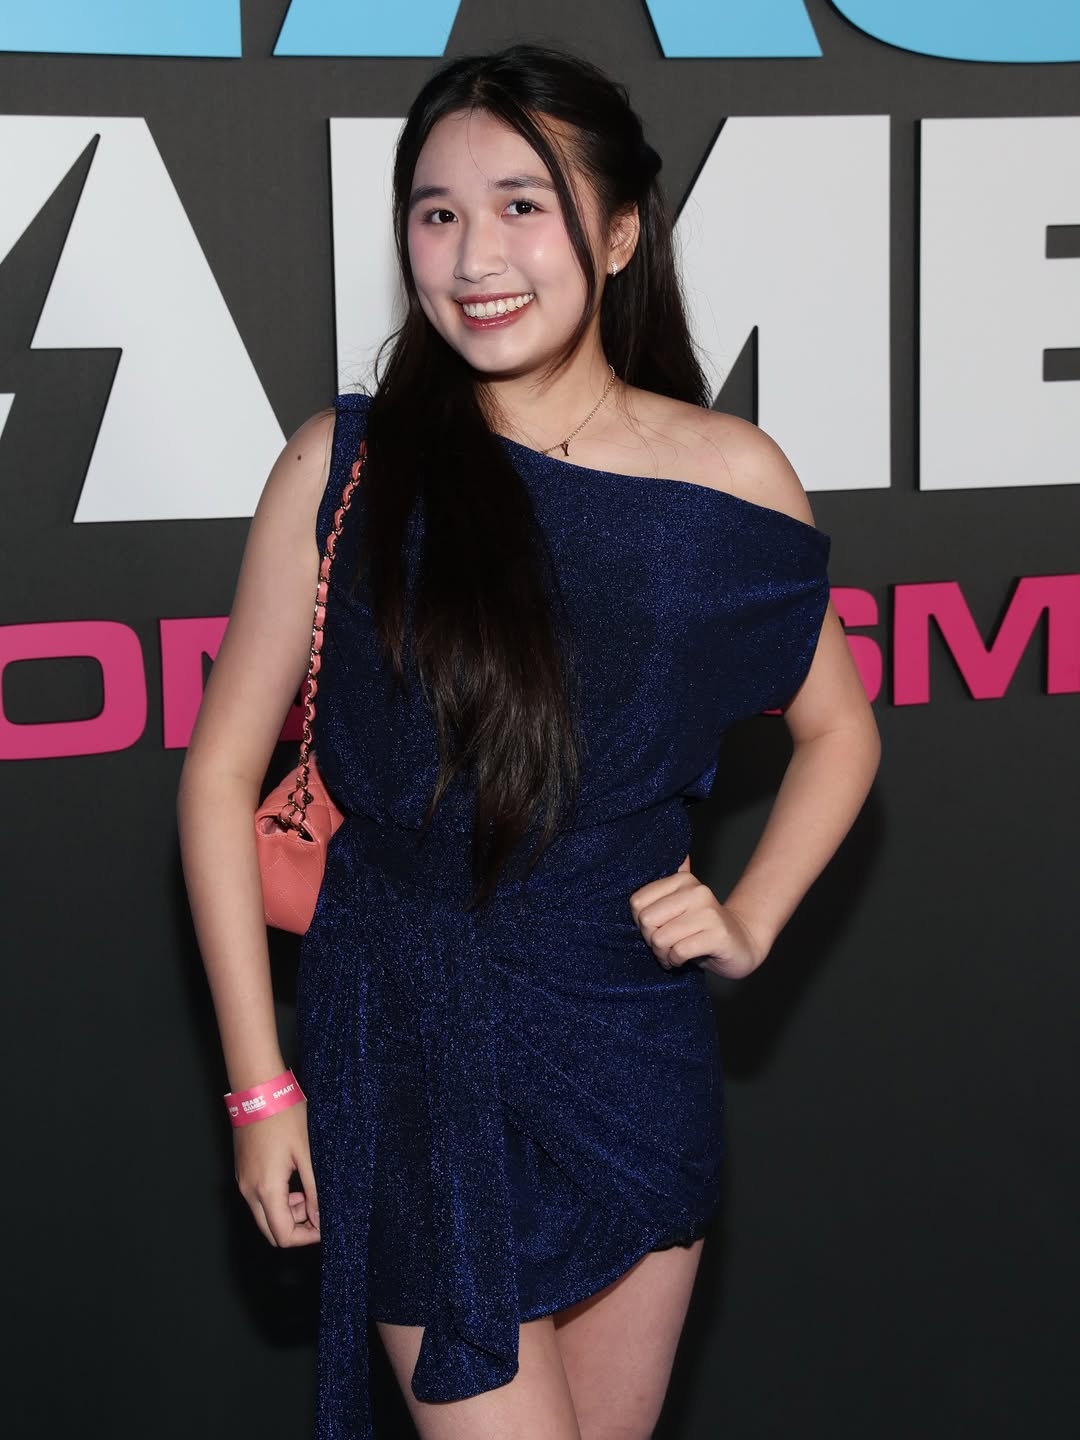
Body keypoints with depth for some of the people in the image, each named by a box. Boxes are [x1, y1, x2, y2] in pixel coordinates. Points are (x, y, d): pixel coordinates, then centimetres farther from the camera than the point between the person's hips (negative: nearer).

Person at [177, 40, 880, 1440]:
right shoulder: (347, 465, -7)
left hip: (636, 1048, 3)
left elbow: (838, 728, 13)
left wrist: (750, 920, -1)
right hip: (412, 1049, -2)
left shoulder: (730, 477, -3)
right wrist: (259, 1083, -4)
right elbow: (222, 769, -2)